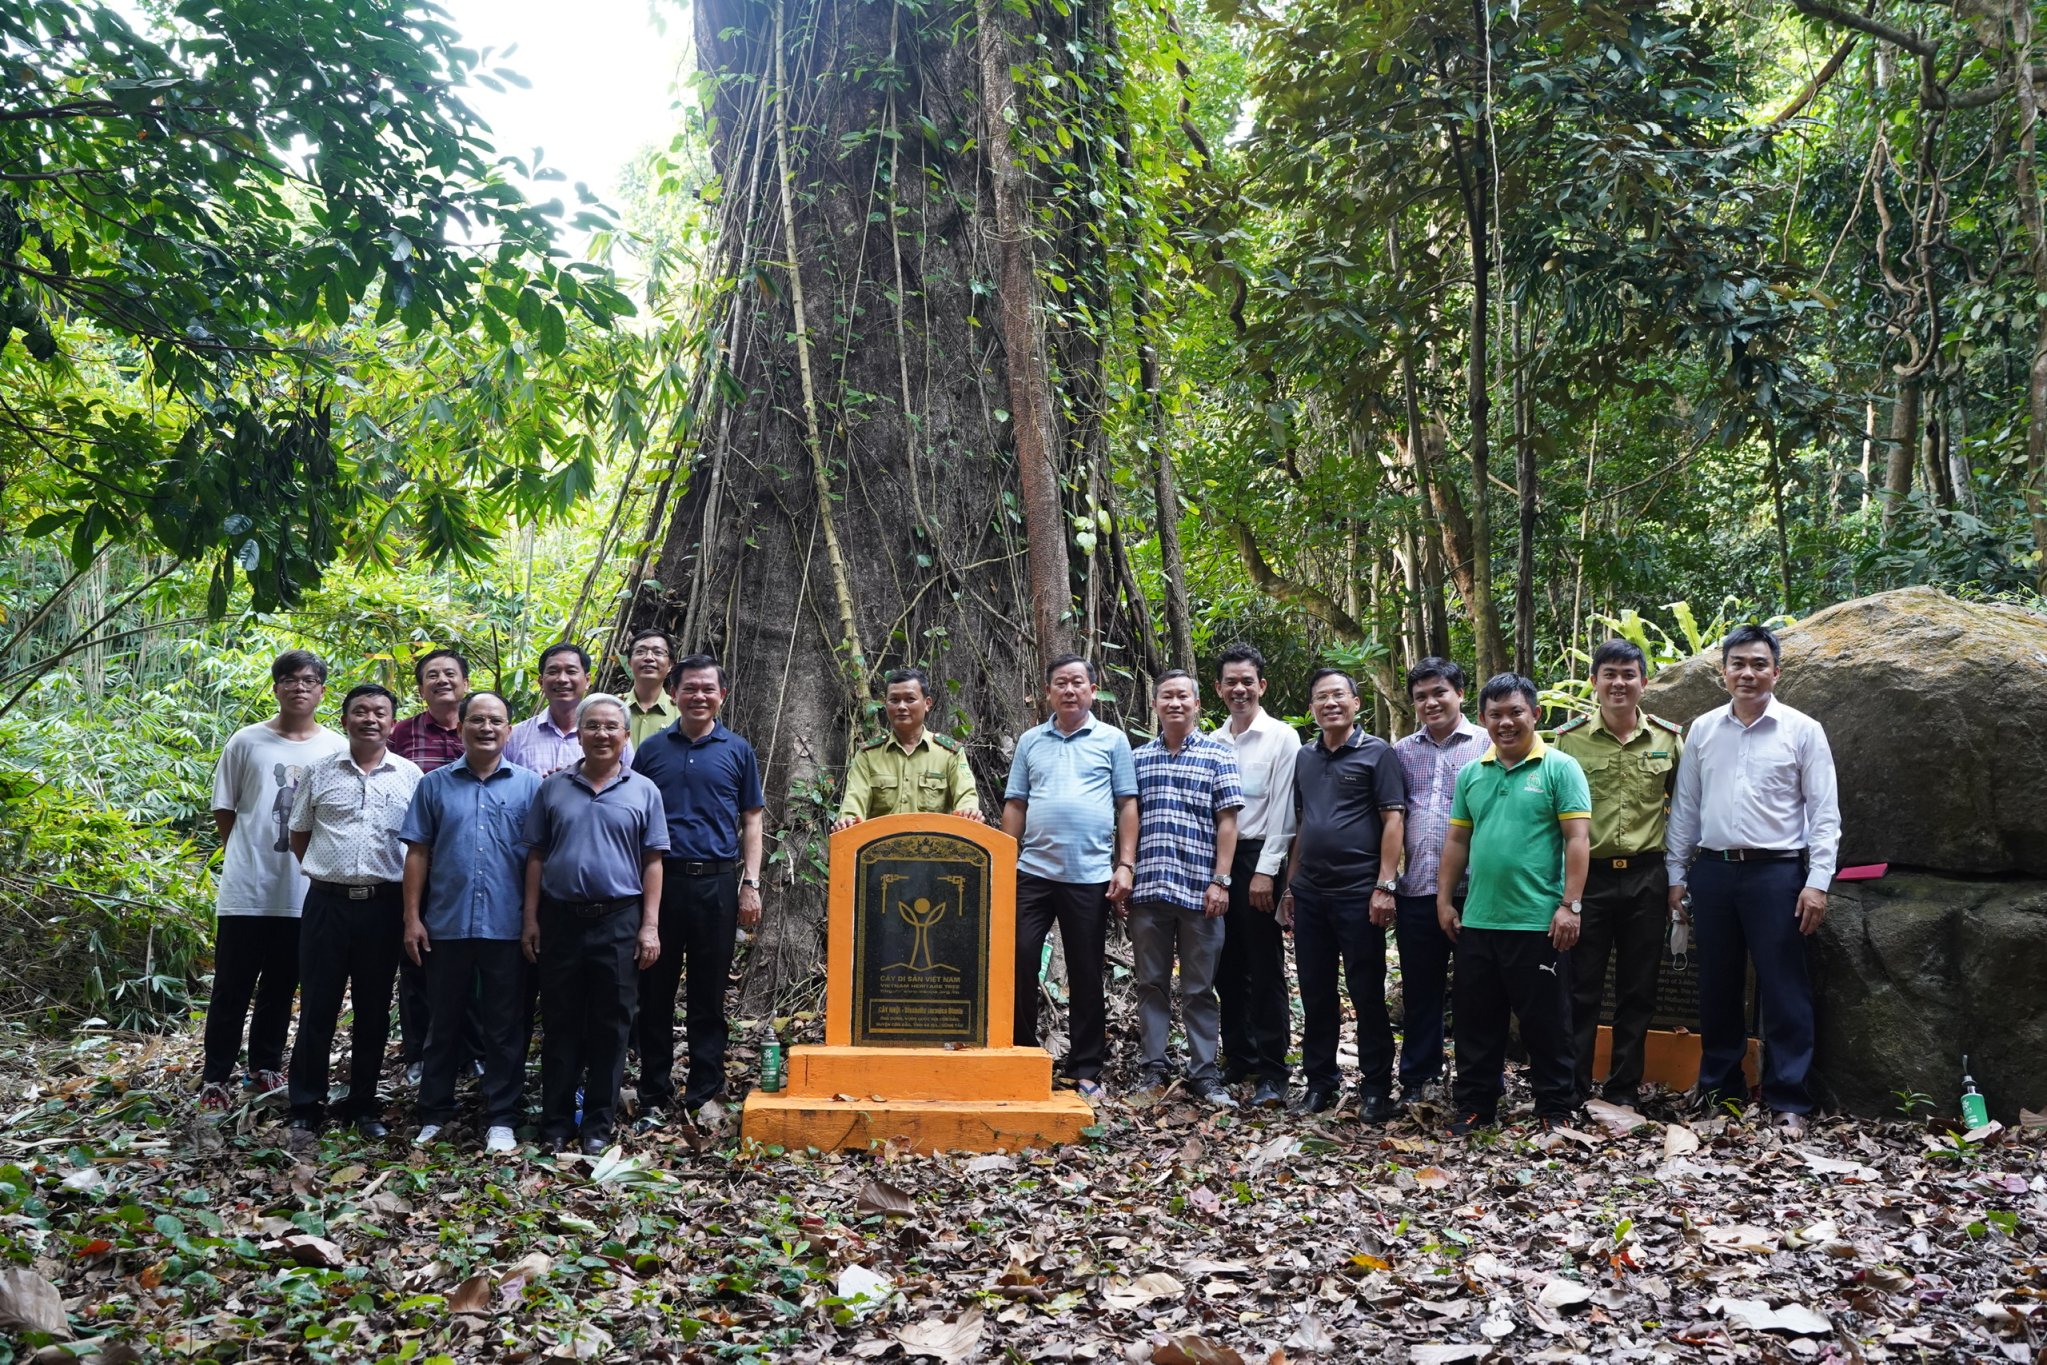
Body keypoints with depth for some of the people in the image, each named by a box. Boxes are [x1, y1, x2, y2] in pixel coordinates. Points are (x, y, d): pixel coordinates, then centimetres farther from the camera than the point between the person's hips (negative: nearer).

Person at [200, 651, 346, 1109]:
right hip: (246, 890, -1)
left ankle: (266, 1067, 26)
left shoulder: (337, 749, 3)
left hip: (304, 893, 2)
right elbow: (224, 810, 7)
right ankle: (214, 1078, 11)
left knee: (280, 988, 13)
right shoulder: (247, 741, 1)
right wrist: (248, 856, 4)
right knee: (232, 989, 3)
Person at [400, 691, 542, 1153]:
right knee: (445, 1022, 11)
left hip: (508, 927, -1)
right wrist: (412, 918, -1)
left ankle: (501, 1119, 13)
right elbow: (417, 853, 5)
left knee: (505, 1028, 5)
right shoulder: (435, 784, 6)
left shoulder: (528, 786, 3)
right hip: (447, 925, 1)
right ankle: (434, 1113, 22)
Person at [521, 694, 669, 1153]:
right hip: (560, 919, 1)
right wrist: (530, 919, 3)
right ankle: (555, 1121, 15)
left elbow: (653, 862, 3)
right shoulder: (553, 789, 8)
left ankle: (599, 1124, 13)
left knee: (611, 1026, 4)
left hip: (619, 921, -1)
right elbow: (536, 856, 9)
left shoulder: (643, 791, 5)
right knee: (561, 1023, 7)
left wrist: (650, 926, -3)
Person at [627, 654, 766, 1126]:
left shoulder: (737, 751, 8)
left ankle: (703, 1094, 14)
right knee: (655, 991, 4)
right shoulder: (652, 749, 8)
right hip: (660, 879, 1)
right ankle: (653, 1095, 13)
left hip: (717, 882, 0)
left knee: (709, 994, 5)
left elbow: (751, 821, 9)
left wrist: (750, 884, 1)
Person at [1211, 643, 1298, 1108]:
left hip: (1259, 859, -6)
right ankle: (1238, 1058, 20)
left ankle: (1273, 1073, 0)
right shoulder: (1213, 743, 14)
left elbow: (1282, 811, -9)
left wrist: (1265, 870, -14)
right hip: (1218, 860, 6)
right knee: (1228, 969, 10)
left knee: (1266, 970, -4)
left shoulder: (1282, 738, -3)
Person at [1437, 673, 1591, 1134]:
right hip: (1477, 922, 5)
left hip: (1538, 923, -5)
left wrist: (1570, 905, -15)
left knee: (1546, 1024, 5)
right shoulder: (1471, 774, 11)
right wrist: (1445, 900, 11)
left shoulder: (1559, 768, -4)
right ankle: (1474, 1108, 23)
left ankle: (1556, 1111, 17)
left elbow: (1577, 839, -9)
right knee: (1475, 1022, 12)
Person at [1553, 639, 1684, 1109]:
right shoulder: (1568, 738, -1)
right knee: (1581, 988, 2)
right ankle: (1573, 1090, 11)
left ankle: (1625, 1089, 19)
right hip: (1587, 875, -2)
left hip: (1646, 876, 2)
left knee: (1638, 990, 9)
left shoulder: (1669, 737, 4)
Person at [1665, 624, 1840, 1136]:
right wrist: (1676, 875, 9)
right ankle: (1719, 1087, 24)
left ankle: (1789, 1100, 7)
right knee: (1716, 987, 11)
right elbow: (1685, 807, 12)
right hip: (1713, 870, 3)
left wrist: (1818, 881, -9)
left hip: (1776, 872, -3)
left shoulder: (1802, 730, 0)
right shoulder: (1703, 730, 8)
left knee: (1784, 990, 0)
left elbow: (1824, 813, -2)